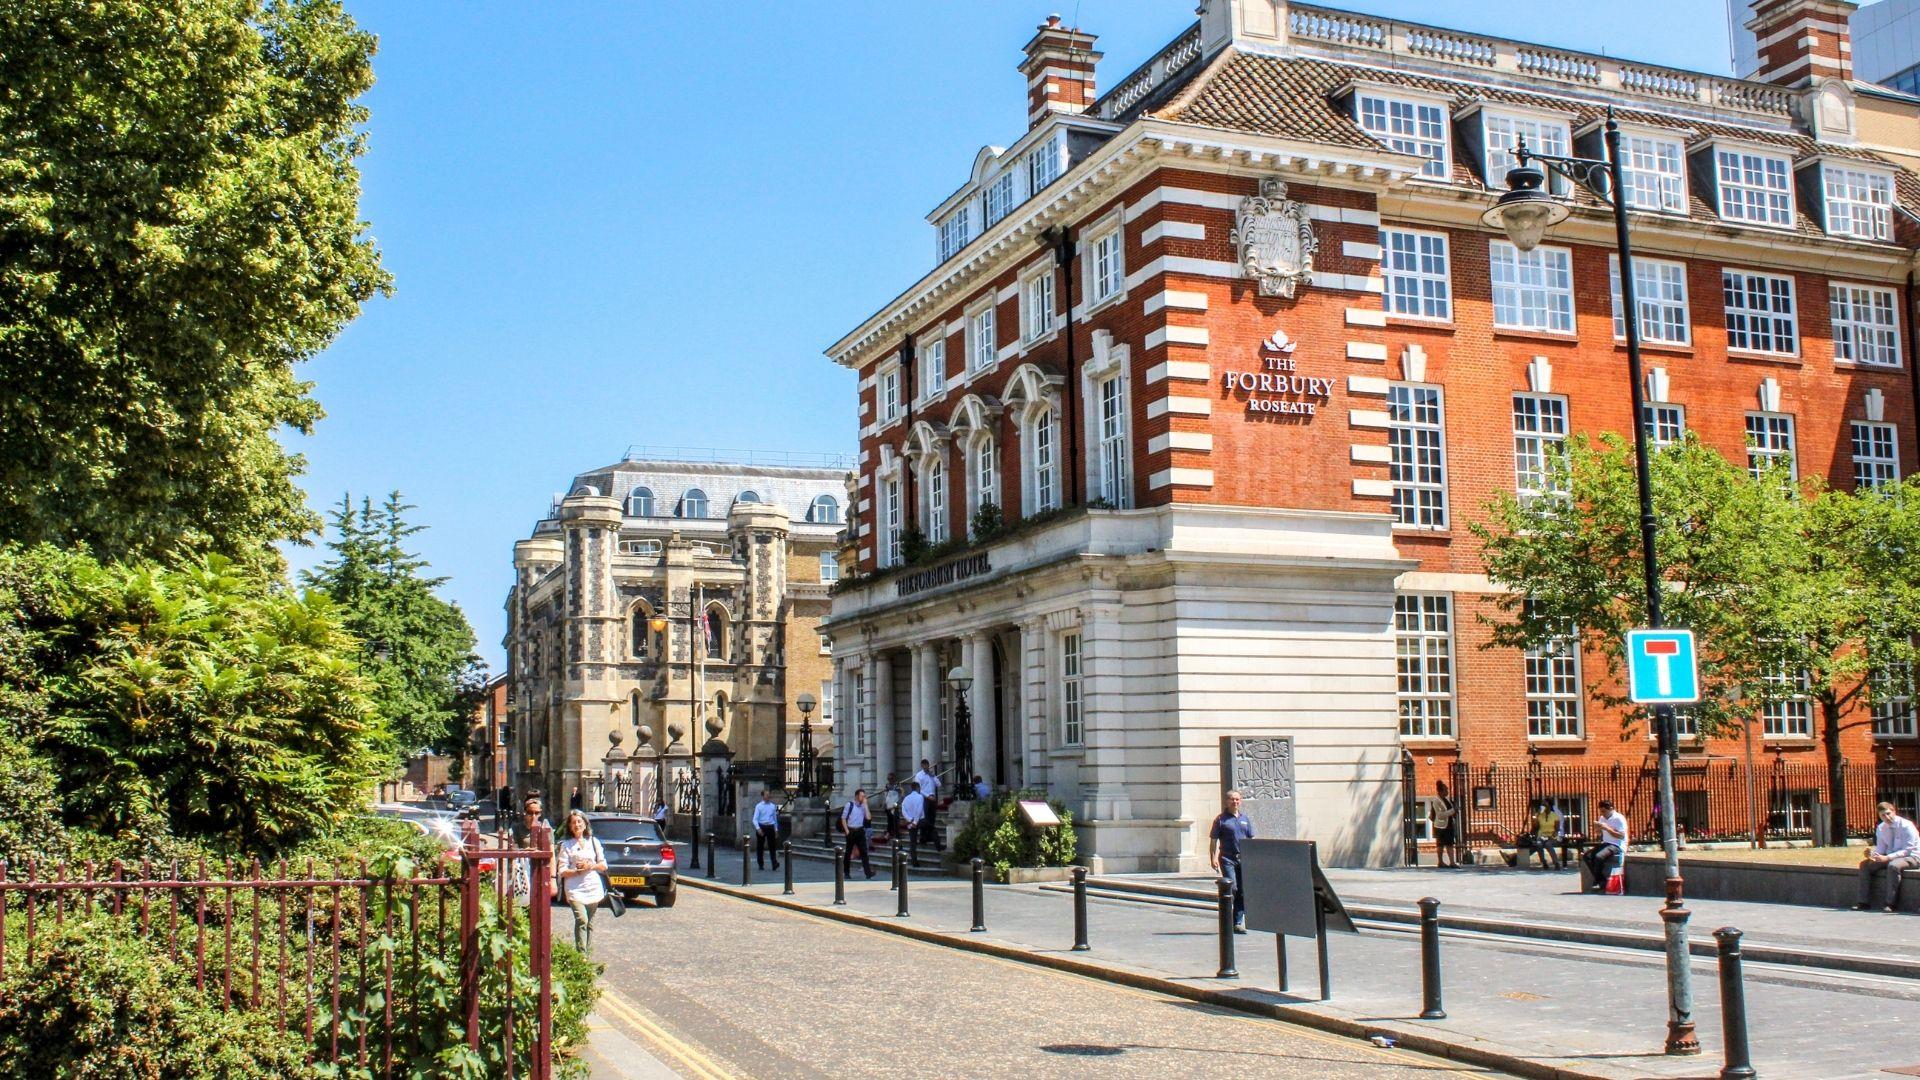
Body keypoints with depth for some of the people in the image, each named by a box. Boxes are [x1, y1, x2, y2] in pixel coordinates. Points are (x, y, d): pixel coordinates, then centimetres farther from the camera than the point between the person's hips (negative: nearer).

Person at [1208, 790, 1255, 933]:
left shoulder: (1245, 819, 15)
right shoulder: (1221, 819, 1)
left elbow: (1251, 840, 19)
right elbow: (1213, 840, 0)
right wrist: (1213, 858, -9)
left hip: (1243, 859, 5)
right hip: (1227, 858, -5)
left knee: (1242, 892, 4)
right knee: (1232, 888, -17)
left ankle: (1238, 923, 12)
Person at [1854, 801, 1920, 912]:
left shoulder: (1906, 826, -18)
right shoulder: (1881, 828, 2)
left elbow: (1907, 850, -22)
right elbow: (1880, 848, 5)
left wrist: (1887, 858, -33)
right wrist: (1872, 854, -19)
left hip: (1911, 857, -7)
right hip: (1890, 858, 7)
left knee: (1893, 865, -38)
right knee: (1865, 864, -8)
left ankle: (1889, 903, -32)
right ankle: (1864, 902, -10)